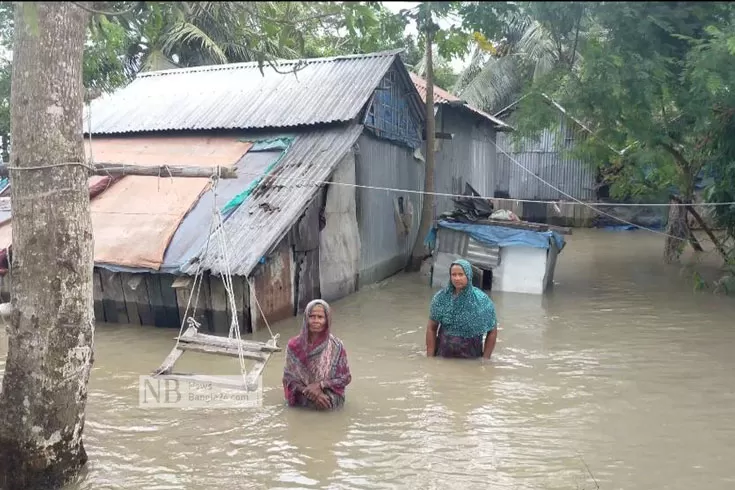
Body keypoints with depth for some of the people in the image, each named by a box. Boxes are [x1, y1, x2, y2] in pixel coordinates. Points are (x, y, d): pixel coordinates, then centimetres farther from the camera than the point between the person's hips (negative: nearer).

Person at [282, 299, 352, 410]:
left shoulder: (336, 346, -12)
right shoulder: (294, 345, -9)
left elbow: (345, 378, -6)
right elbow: (289, 377, -4)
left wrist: (320, 385, -19)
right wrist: (307, 390, -21)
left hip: (329, 393, -1)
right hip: (302, 396, 1)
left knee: (327, 401, -24)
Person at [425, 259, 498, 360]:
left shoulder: (481, 300, -11)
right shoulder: (441, 297, -7)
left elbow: (492, 331, -2)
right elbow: (431, 328, 1)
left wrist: (485, 359, -4)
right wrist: (430, 356, -2)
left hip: (471, 359, -1)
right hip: (443, 356, 1)